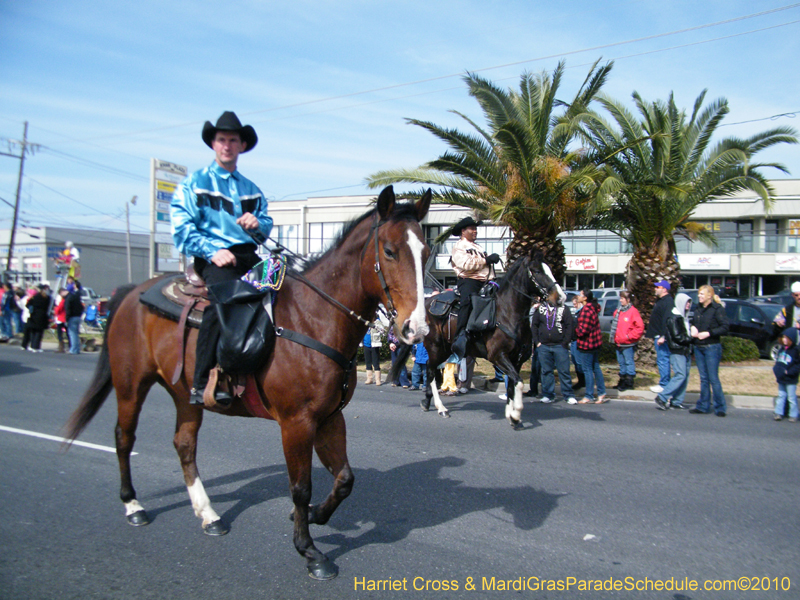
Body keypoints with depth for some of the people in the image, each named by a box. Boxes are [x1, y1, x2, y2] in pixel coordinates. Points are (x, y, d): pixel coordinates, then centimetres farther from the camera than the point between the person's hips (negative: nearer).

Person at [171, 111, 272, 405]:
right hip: (213, 256, -5)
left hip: (249, 255, 5)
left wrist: (258, 224, -1)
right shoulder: (194, 183, 11)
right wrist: (212, 251, -14)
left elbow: (266, 229, 24)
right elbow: (182, 229, 1)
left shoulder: (251, 189, 25)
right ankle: (201, 384, -33)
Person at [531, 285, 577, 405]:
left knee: (564, 371, 0)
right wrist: (537, 342, 1)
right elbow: (534, 326, 9)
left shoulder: (564, 309, 2)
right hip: (543, 346, 2)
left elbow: (569, 327, 0)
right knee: (546, 371, 8)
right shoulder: (540, 309, 8)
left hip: (560, 346, -2)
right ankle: (548, 395, 15)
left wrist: (565, 343, -7)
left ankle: (569, 395, 7)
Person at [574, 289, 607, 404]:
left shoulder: (586, 309, -20)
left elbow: (583, 329, -22)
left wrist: (575, 331, -4)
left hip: (586, 344, -10)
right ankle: (602, 394, 19)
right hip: (595, 343, 10)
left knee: (587, 370, -3)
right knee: (596, 367, 15)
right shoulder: (593, 308, 11)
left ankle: (589, 396, 3)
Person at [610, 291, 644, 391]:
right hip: (618, 343, 7)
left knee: (629, 362, 1)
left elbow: (640, 327, -14)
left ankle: (629, 382, 8)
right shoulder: (618, 311, 11)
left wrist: (629, 336, -14)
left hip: (628, 344, -7)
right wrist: (613, 336, 9)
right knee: (621, 363, 15)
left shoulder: (633, 311, -11)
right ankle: (622, 381, 24)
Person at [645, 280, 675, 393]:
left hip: (662, 337, -11)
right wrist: (653, 335, 27)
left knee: (663, 360, -8)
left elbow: (667, 320, -24)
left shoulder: (668, 302, -16)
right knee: (662, 360, 14)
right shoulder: (660, 301, 19)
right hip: (658, 336, 11)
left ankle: (664, 385, -5)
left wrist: (663, 336, -27)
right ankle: (664, 383, 19)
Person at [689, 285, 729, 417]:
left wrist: (708, 333, -20)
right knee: (703, 378, 10)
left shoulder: (717, 309, -7)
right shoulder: (698, 309, 13)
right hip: (698, 347, 7)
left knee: (713, 378, -4)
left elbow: (725, 328, -13)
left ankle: (720, 407, 6)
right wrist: (693, 328, 5)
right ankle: (703, 406, 16)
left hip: (712, 347, -6)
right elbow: (694, 322, 27)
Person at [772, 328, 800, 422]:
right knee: (781, 396, 12)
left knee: (792, 398, 4)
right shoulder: (782, 349, 7)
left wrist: (789, 372, -20)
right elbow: (777, 361, 18)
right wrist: (776, 369, 2)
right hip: (781, 379, 6)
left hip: (790, 380, -6)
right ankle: (779, 413, 17)